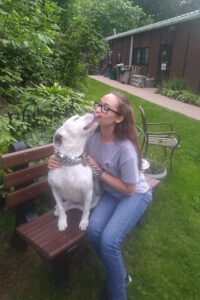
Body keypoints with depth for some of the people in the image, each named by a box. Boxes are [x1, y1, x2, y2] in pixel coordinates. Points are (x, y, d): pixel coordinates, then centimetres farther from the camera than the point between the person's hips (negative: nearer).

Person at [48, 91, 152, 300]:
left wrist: (100, 171, -23)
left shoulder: (126, 149, -31)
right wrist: (59, 161, -18)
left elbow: (129, 189, -20)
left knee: (109, 240, -21)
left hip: (136, 194, -5)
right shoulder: (93, 136, -14)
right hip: (111, 193, 5)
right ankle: (119, 274, 12)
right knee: (94, 230, -19)